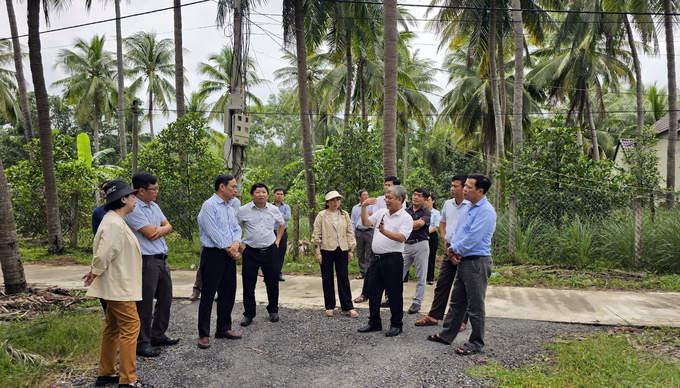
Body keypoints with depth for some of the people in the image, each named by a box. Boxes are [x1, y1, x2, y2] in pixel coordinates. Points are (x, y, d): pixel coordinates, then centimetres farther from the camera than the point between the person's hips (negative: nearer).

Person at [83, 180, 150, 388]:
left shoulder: (115, 221, 13)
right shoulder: (115, 224, -22)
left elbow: (104, 253, 15)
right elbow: (104, 253, -25)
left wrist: (95, 272, 9)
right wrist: (95, 273, -9)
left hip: (117, 286, 11)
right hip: (119, 287, -11)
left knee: (113, 328, 18)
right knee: (130, 328, -6)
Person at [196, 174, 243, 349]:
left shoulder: (230, 208, 16)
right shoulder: (209, 206, -11)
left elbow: (236, 228, 14)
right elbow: (213, 232, -16)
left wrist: (236, 243, -7)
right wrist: (229, 249, -12)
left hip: (229, 255, 8)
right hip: (213, 255, -8)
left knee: (228, 293, 13)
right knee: (208, 294, -2)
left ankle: (223, 328, 27)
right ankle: (203, 334, 7)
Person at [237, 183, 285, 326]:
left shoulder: (274, 210, 4)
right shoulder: (243, 210, -4)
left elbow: (282, 224, 21)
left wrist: (277, 241, 13)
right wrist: (239, 245, 0)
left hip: (270, 250, 2)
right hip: (251, 251, -2)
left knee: (272, 282, 8)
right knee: (248, 283, 2)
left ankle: (273, 311, 26)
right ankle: (248, 313, 17)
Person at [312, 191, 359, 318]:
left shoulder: (345, 215, 9)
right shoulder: (322, 215, -1)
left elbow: (349, 233, 12)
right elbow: (317, 235, -2)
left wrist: (351, 250, 7)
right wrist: (318, 252, -6)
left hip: (342, 250, 2)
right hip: (326, 250, -2)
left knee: (344, 278, 1)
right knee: (327, 279, 5)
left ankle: (347, 307, 7)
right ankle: (329, 307, 17)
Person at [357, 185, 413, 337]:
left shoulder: (406, 218, -7)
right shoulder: (381, 212, 12)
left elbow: (401, 238, -20)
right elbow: (366, 223, 10)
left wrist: (384, 231, -33)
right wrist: (364, 207, 1)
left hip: (393, 259, -6)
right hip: (376, 257, 6)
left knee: (394, 293, 2)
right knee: (373, 291, 13)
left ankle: (396, 325, 17)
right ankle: (374, 323, 26)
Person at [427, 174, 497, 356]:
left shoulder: (486, 211, -17)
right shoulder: (470, 208, 14)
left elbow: (472, 238, -23)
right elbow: (458, 231, 17)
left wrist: (454, 250, -9)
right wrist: (453, 250, -1)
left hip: (477, 262, -10)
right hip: (464, 261, 10)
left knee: (475, 306, 2)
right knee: (456, 301, 17)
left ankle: (476, 343, 15)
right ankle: (447, 335, 28)